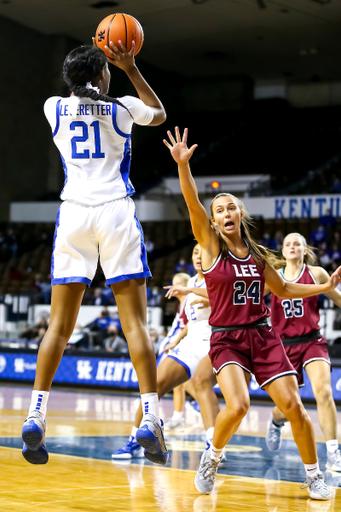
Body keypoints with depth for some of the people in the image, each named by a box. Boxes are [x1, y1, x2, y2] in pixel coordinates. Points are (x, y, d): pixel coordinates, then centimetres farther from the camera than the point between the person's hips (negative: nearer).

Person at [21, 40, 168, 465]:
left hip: (73, 214, 2)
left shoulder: (54, 108, 10)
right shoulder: (123, 109, 5)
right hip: (116, 212, -2)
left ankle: (36, 415, -6)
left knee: (59, 323, 4)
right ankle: (150, 419, -12)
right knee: (134, 321, -4)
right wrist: (130, 68, 27)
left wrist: (88, 67, 40)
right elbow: (159, 113, 28)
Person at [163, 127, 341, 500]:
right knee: (237, 406, -26)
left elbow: (283, 290, 23)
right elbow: (193, 203, -17)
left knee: (293, 406, -6)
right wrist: (182, 164, -32)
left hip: (263, 337, 4)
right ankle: (211, 460, 2)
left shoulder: (258, 255, 10)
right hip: (226, 340, -3)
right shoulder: (210, 245, -1)